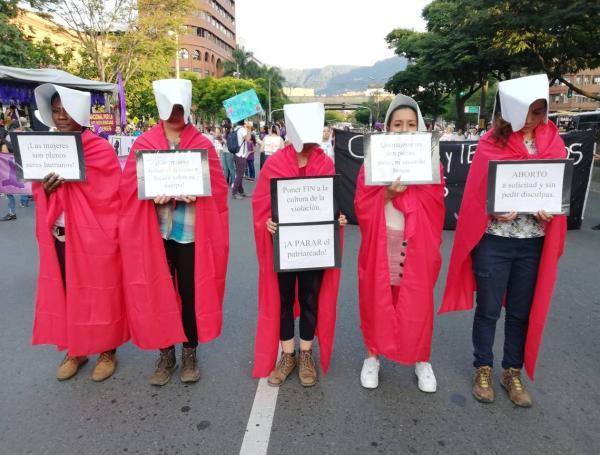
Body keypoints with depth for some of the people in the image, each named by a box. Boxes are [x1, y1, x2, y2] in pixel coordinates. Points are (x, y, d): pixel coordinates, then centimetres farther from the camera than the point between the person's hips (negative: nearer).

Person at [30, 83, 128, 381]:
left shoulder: (102, 150, -7)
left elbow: (111, 197, -11)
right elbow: (37, 191, 12)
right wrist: (45, 189, -10)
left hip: (92, 237, -5)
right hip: (58, 237, 5)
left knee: (98, 293, 5)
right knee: (64, 292, 12)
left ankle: (107, 351, 22)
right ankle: (74, 350, 30)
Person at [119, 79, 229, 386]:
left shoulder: (202, 144, 3)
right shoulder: (143, 143, 6)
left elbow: (215, 187, -2)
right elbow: (130, 185, 0)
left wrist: (188, 193, -20)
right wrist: (156, 193, -19)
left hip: (192, 231, -1)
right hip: (154, 231, 1)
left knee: (192, 292, 7)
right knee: (158, 292, 8)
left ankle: (189, 354, 25)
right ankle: (165, 354, 26)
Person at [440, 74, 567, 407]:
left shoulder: (554, 144, 6)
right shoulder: (490, 145, -5)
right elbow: (476, 196, -4)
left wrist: (551, 212, -13)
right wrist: (495, 212, -22)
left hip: (534, 244, 3)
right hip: (493, 242, -3)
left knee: (522, 312, 14)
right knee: (488, 310, 9)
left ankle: (513, 373, 32)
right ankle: (483, 370, 28)